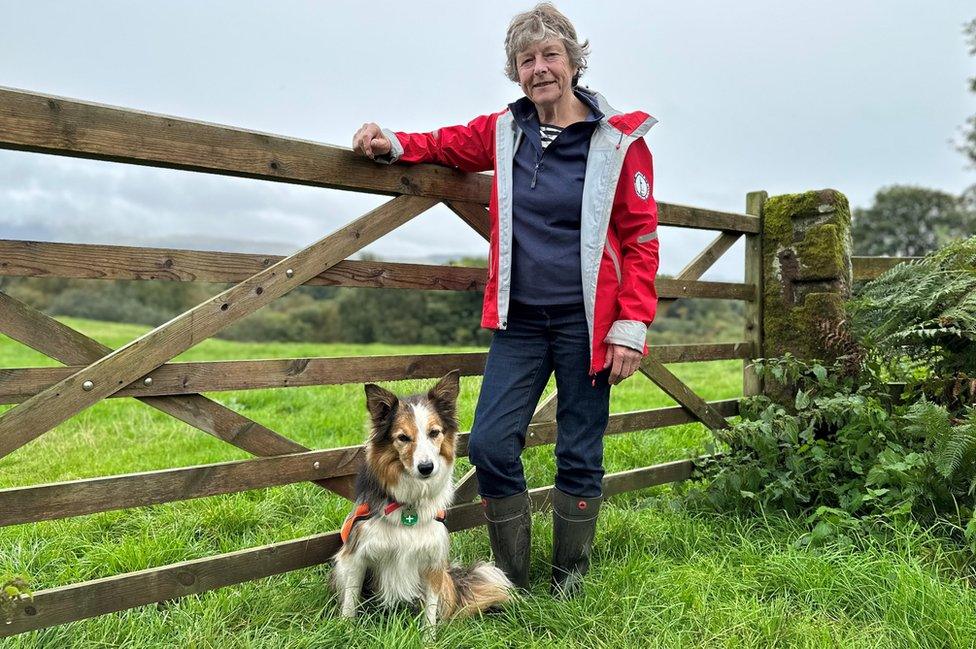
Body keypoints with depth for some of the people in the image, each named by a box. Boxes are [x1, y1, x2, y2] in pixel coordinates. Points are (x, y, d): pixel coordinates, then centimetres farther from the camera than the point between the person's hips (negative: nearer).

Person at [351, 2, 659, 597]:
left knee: (580, 456, 5)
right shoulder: (503, 131, 8)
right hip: (519, 321, 3)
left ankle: (569, 587, 25)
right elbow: (448, 144, 24)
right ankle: (511, 586, 15)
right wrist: (394, 144, 2)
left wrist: (631, 326, -11)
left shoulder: (619, 139, -2)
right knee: (490, 445, -4)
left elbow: (641, 238, -4)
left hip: (584, 323, -3)